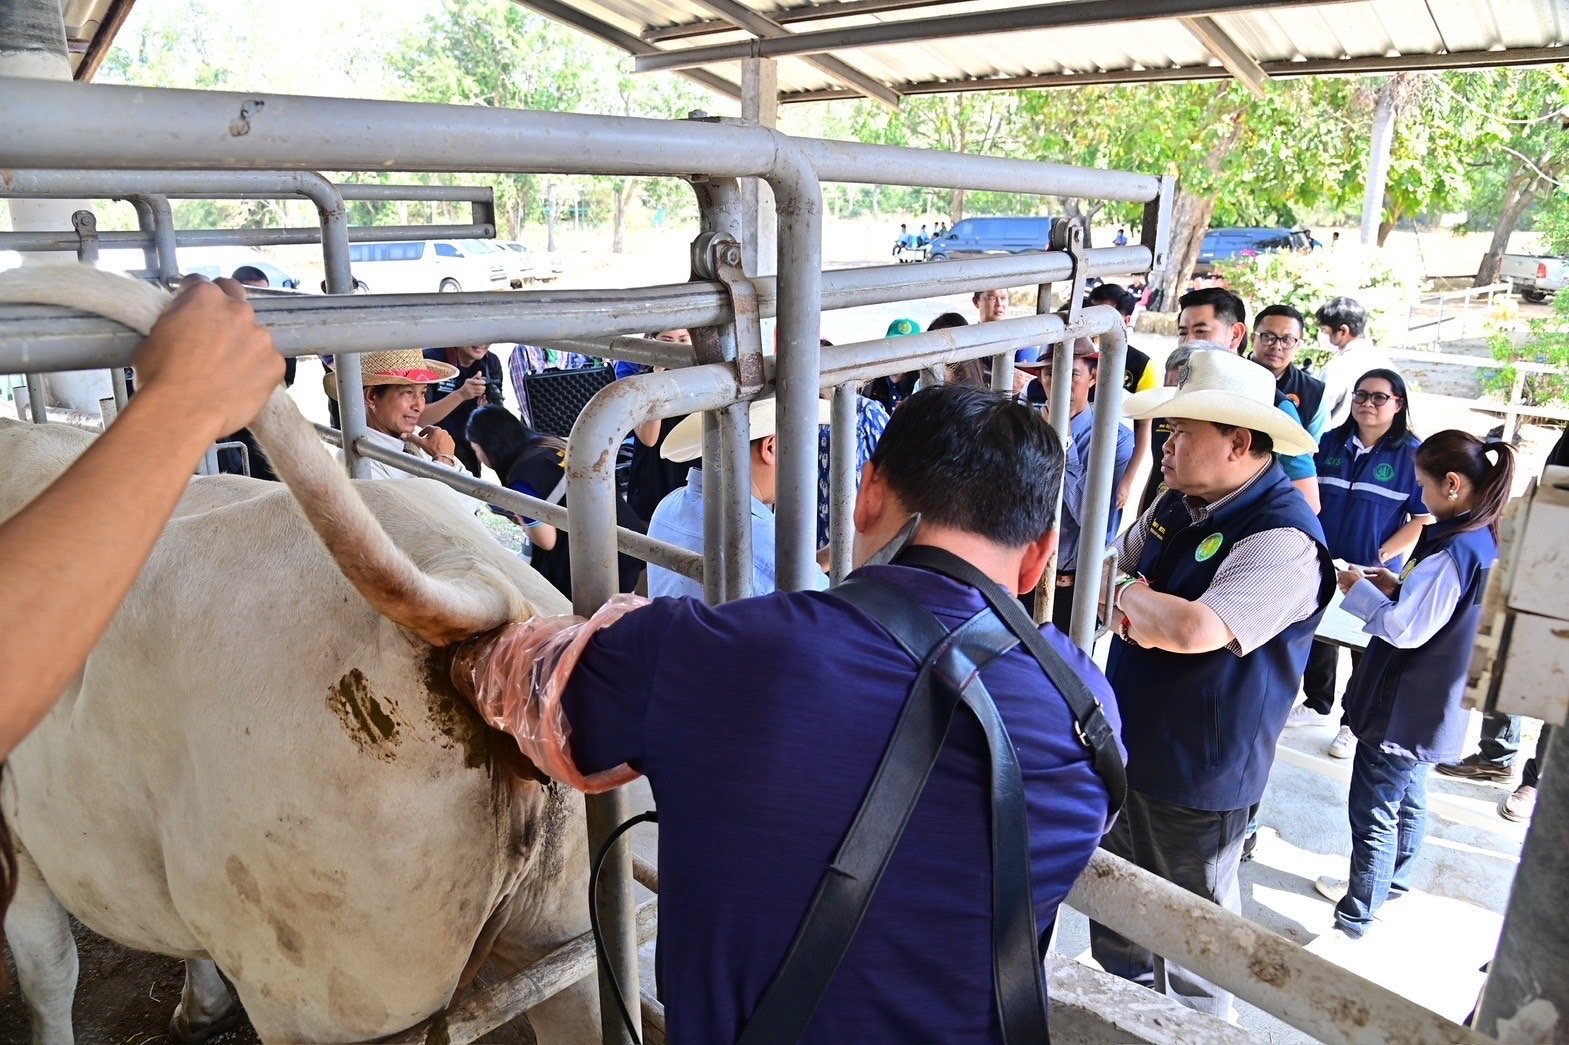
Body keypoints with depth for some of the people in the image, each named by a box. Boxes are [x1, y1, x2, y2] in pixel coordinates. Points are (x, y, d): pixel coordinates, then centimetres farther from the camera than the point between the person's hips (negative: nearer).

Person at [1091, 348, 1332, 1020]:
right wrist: (1144, 611, -8)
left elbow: (1195, 629, -39)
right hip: (1128, 747, 8)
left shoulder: (1284, 540, -26)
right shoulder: (1178, 504, 1)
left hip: (1196, 778, -8)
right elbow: (1115, 565, 15)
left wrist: (1131, 597, -18)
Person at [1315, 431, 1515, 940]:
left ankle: (1356, 921, 10)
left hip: (1401, 707, -10)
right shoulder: (1482, 543, 4)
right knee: (1409, 799, 25)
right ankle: (1389, 882, 44)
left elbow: (1405, 629, -25)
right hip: (1430, 707, 10)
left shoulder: (1452, 552, -26)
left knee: (1373, 815, 0)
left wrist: (1361, 590, -13)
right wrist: (1398, 586, 2)